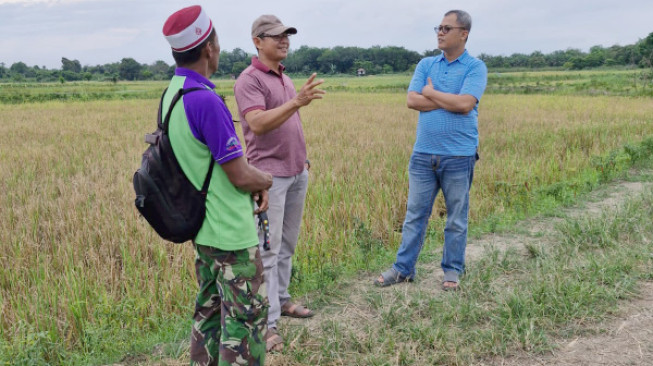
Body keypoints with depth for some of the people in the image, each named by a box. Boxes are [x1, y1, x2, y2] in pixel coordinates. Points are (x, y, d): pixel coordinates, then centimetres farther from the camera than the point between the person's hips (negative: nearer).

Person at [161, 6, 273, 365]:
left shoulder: (171, 94, 5)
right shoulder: (205, 100, -24)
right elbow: (240, 177, -20)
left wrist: (254, 178, 3)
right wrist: (265, 180, 1)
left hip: (202, 227, 9)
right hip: (230, 232, -9)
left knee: (209, 310, 19)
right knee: (247, 318, 4)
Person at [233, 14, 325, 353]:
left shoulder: (284, 78, 16)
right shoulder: (249, 79, -11)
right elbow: (258, 123, -26)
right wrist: (297, 101, -35)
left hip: (296, 173, 8)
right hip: (269, 176, -8)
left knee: (287, 244, 14)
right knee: (267, 249, -6)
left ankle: (281, 299, 28)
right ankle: (266, 322, -1)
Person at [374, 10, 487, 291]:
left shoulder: (475, 67, -2)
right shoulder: (426, 65, 10)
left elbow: (465, 104, -18)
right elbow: (412, 101, -4)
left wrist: (431, 93, -7)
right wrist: (450, 100, -9)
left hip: (459, 157, -3)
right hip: (423, 155, 3)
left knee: (457, 219, 9)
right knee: (414, 214, 9)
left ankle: (452, 271, 22)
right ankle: (403, 268, 18)